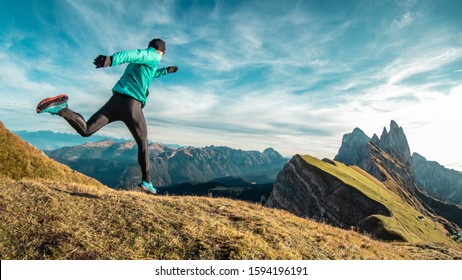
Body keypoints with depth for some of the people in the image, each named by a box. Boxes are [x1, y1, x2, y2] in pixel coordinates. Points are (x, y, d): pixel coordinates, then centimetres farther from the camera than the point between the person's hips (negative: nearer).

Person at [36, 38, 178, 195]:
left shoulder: (141, 59, 30)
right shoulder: (154, 56, 5)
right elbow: (133, 54, -16)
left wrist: (165, 71, 63)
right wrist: (111, 59, -35)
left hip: (116, 99, 7)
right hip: (132, 103, -7)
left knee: (85, 130, 0)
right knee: (143, 144, 5)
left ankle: (61, 109, -24)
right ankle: (146, 182, 10)